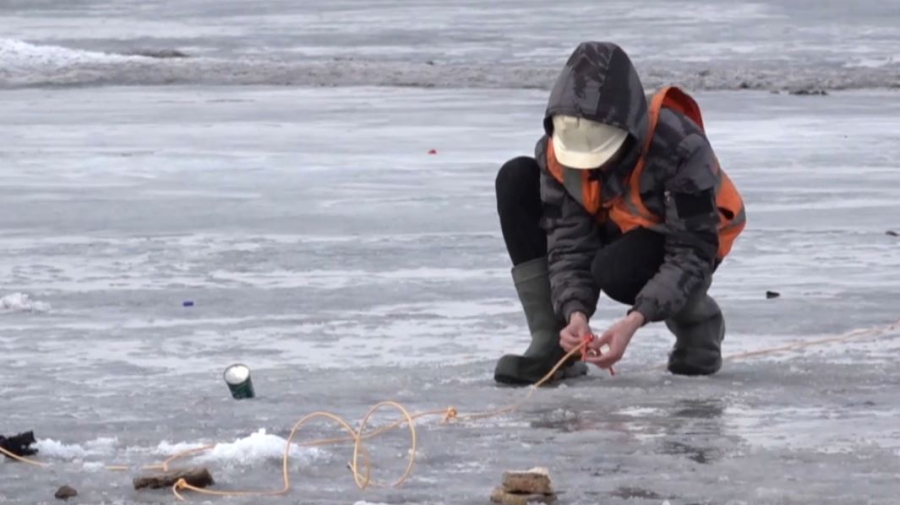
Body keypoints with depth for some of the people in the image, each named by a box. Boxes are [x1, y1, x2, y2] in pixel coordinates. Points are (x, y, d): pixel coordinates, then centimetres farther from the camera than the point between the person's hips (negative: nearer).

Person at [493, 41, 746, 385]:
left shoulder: (681, 147, -34)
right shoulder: (558, 151, -20)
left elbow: (691, 255, -32)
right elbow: (568, 244, -17)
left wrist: (635, 321, -43)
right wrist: (575, 312, -36)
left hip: (684, 244, -5)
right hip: (616, 230, 5)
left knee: (615, 270, -39)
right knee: (516, 180, -17)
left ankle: (697, 318, -2)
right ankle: (552, 342, -16)